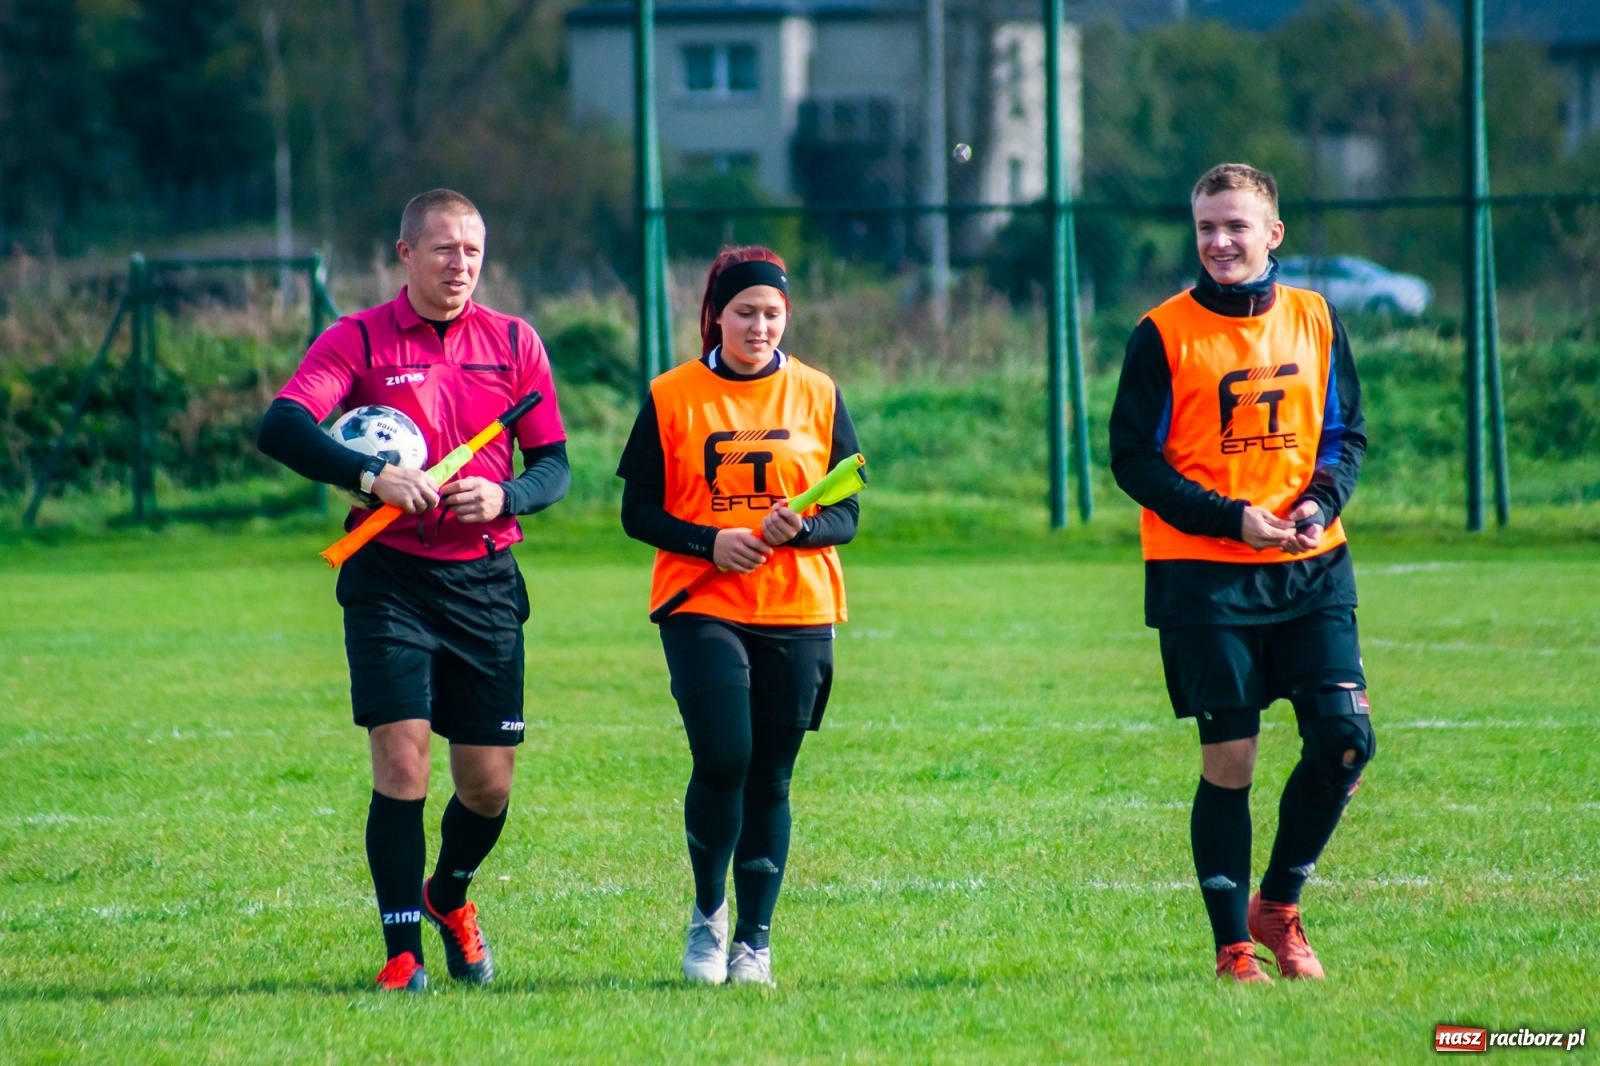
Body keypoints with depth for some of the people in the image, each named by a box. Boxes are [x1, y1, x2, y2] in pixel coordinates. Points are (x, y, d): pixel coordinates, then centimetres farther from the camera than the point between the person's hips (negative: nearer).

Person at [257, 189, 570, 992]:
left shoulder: (514, 343, 8)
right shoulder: (358, 339, -2)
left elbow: (553, 465, 7)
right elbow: (281, 426, -16)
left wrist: (505, 496, -15)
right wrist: (372, 475, -31)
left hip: (486, 583, 3)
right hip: (389, 578, -3)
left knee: (488, 783, 5)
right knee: (401, 760, -14)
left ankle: (449, 897, 36)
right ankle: (403, 955, -7)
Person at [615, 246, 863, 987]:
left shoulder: (817, 396, 6)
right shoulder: (672, 398, 2)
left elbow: (846, 513, 5)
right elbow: (639, 511, 1)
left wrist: (799, 528, -16)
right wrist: (710, 541, -15)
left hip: (797, 614, 2)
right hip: (702, 609, -2)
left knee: (770, 779, 3)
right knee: (722, 760, -15)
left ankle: (755, 940, 11)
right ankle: (707, 912, 7)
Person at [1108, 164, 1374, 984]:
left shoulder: (1315, 320, 8)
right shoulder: (1163, 335, -4)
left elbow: (1344, 432, 14)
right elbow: (1134, 458, -6)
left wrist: (1321, 502, -7)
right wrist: (1233, 518, -14)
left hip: (1310, 567, 4)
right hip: (1205, 575, -4)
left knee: (1345, 738, -6)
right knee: (1229, 761, -3)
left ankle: (1278, 904, 15)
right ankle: (1234, 947, 8)